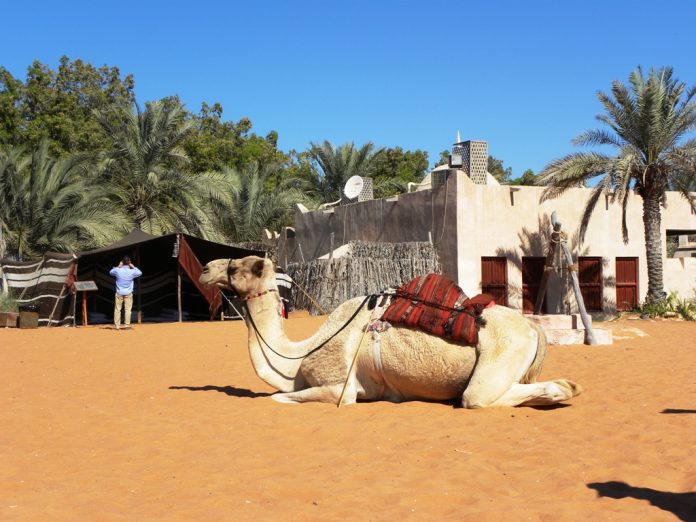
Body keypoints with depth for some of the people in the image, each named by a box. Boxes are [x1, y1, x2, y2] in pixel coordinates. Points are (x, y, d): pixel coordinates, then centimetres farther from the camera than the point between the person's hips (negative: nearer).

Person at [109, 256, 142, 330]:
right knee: (128, 309, 6)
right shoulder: (132, 272, -12)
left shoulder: (118, 270, -12)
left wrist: (118, 267, 8)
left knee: (117, 309, 6)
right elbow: (140, 273, 10)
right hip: (128, 293, 0)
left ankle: (117, 325, 7)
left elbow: (111, 272, 10)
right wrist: (133, 267, 9)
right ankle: (127, 324, 4)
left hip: (119, 293, 0)